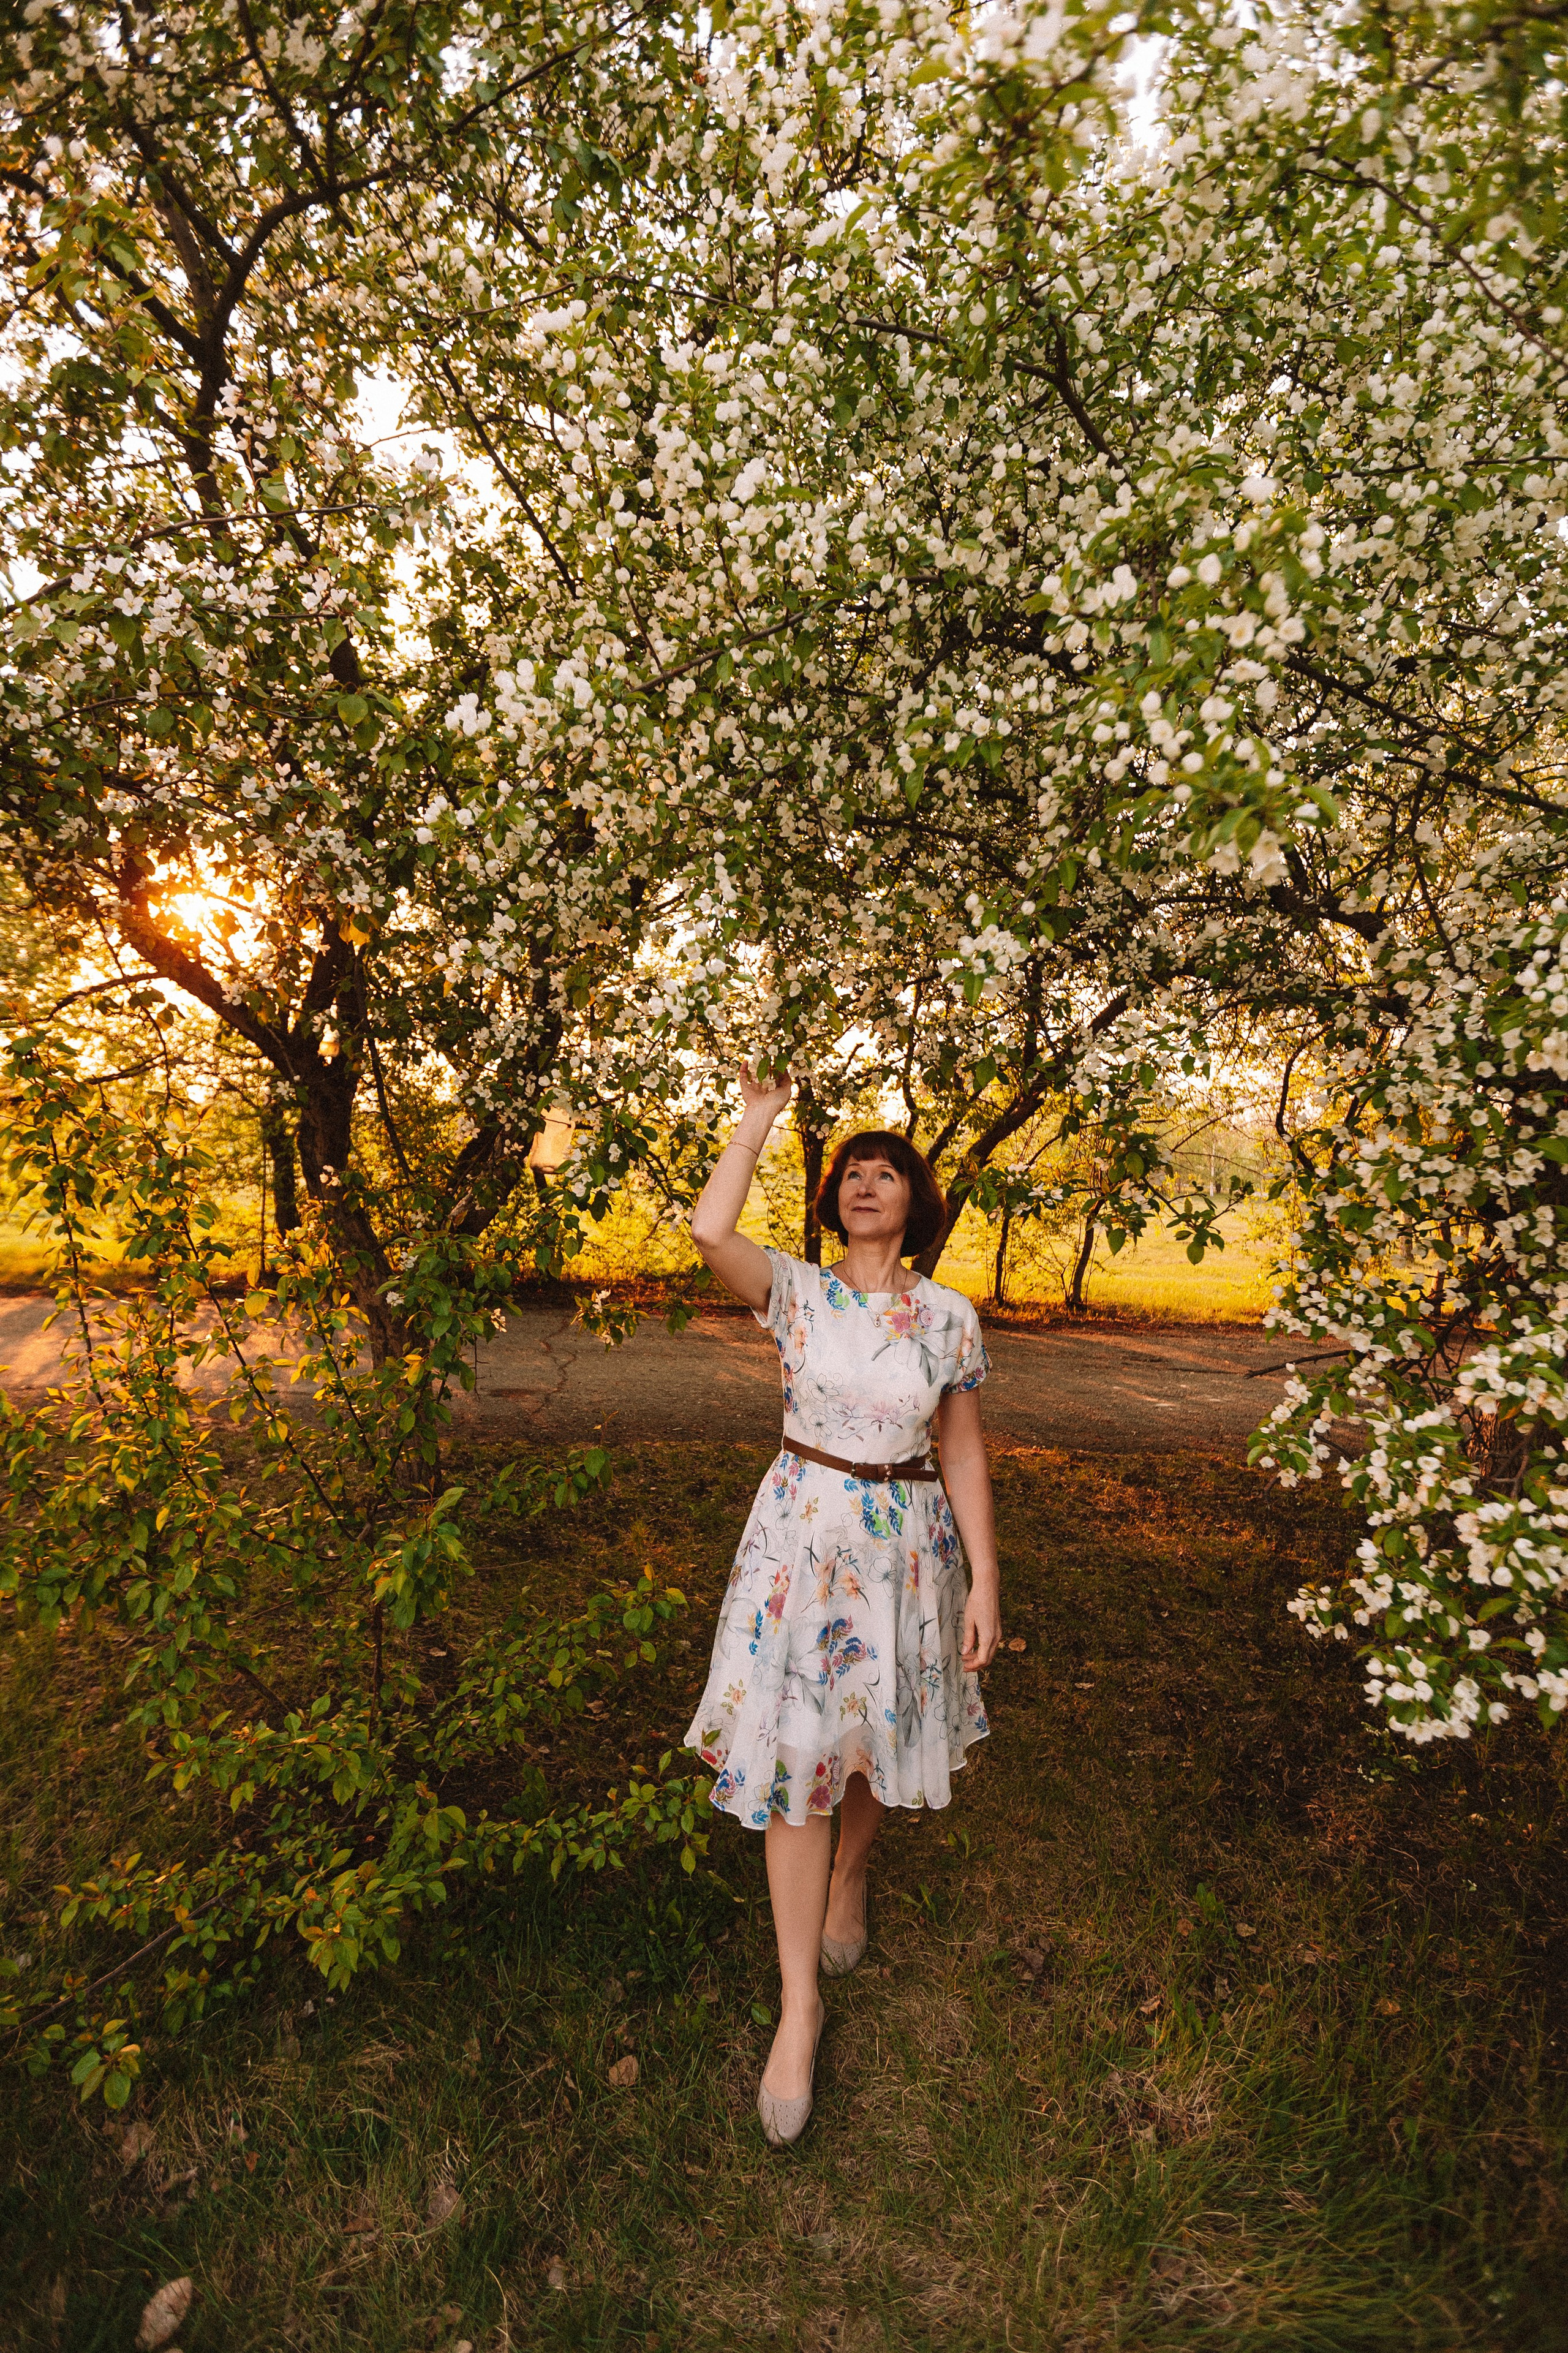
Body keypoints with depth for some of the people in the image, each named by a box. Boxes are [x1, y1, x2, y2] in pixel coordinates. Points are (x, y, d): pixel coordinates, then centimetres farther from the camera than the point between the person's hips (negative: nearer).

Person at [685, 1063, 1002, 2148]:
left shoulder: (949, 1314, -3)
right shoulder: (797, 1291, -6)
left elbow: (964, 1452, 1)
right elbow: (710, 1230, -25)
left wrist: (985, 1579, -1)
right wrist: (759, 1118, -14)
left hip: (907, 1541, 2)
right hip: (802, 1533, -1)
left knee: (880, 1739, 18)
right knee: (795, 1751, 2)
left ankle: (849, 1874, 52)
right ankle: (800, 2001, 20)